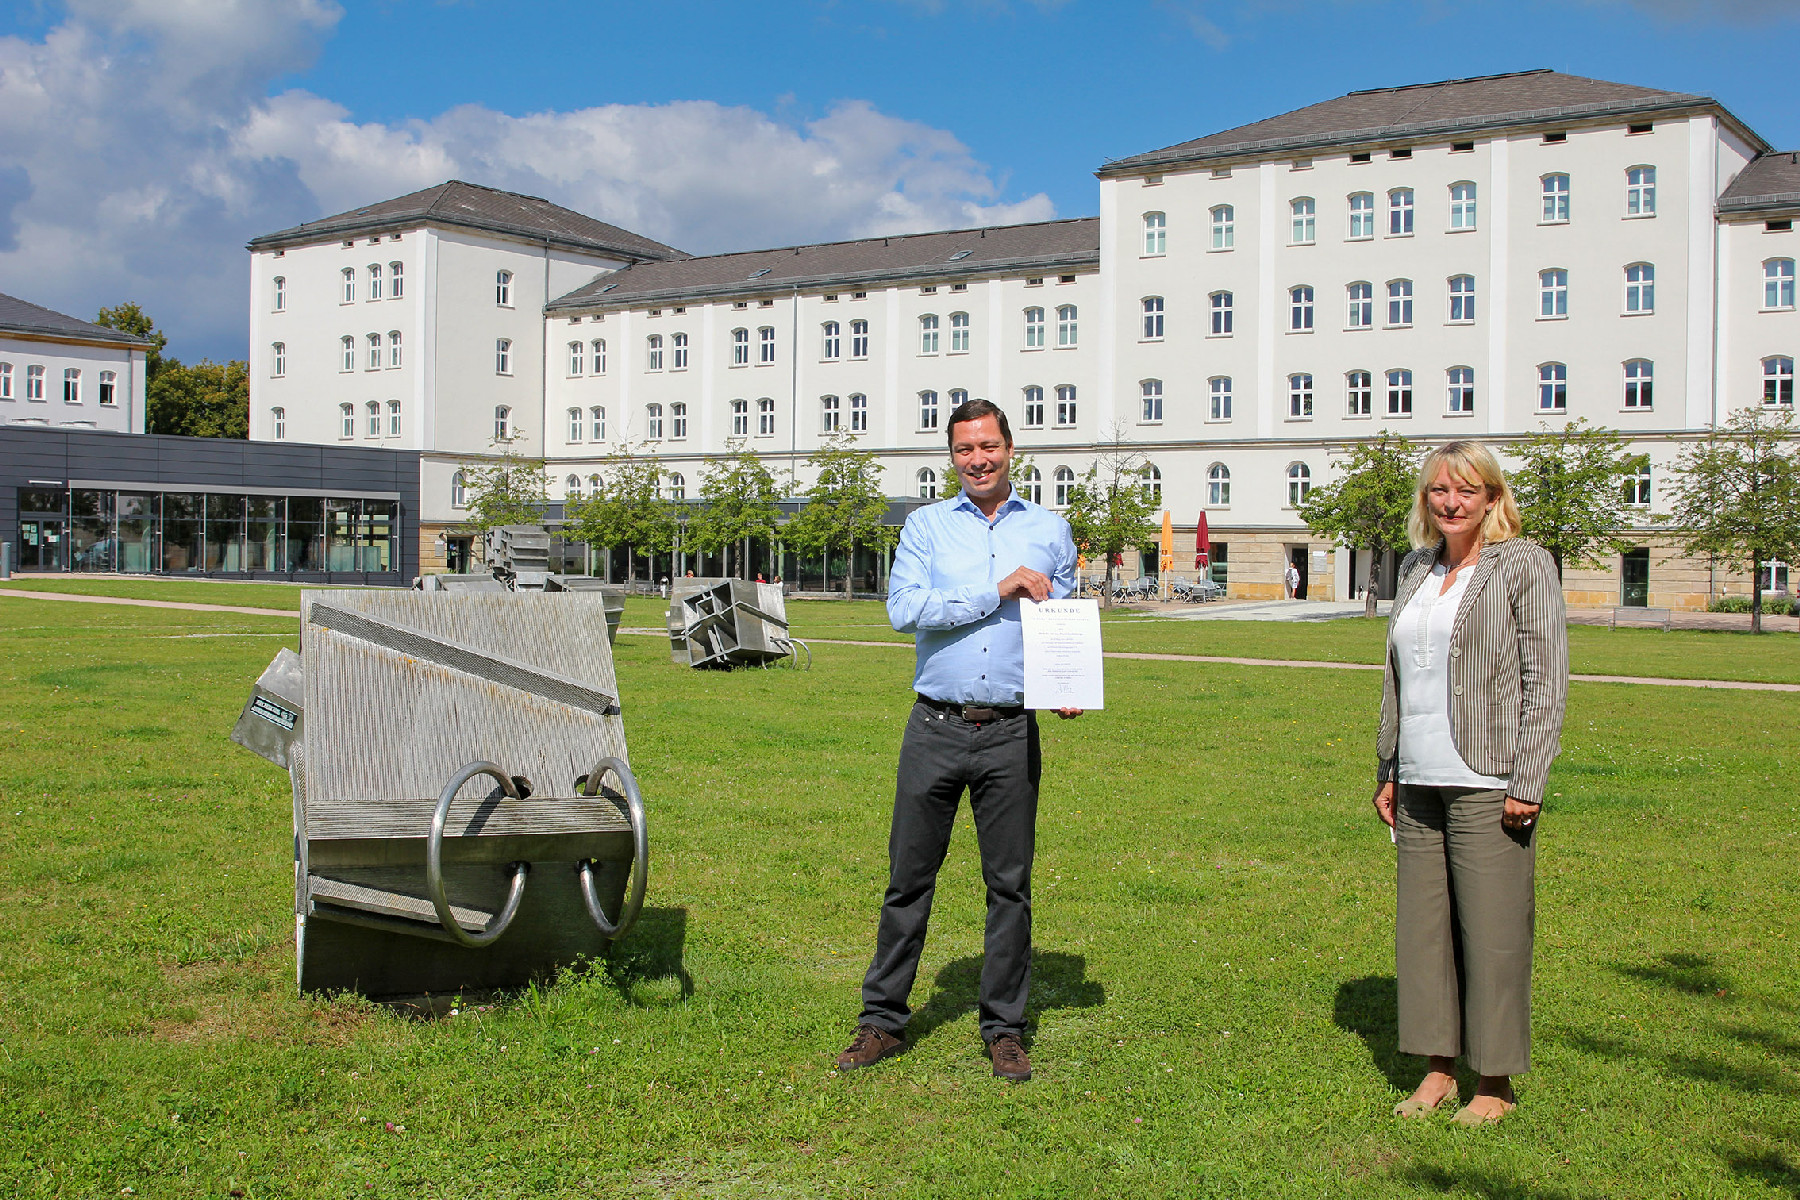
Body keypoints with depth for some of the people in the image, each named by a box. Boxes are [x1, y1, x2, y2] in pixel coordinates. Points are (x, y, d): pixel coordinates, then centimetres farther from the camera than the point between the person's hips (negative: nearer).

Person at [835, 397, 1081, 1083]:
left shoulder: (1050, 530, 12)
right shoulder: (927, 526, 6)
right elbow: (903, 609, -10)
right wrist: (997, 592, -14)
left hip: (1012, 733, 1)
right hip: (936, 728, -1)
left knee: (1010, 884, 6)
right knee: (908, 879, 4)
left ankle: (1004, 1030, 17)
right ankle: (883, 1021, 16)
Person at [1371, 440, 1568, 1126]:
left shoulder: (1523, 566, -4)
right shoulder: (1416, 570, 14)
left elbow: (1546, 678, -8)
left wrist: (1528, 784, -13)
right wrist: (1388, 771, 16)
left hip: (1487, 784, -6)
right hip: (1419, 784, 6)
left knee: (1491, 929, -1)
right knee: (1422, 926, 9)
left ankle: (1497, 1083, 12)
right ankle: (1438, 1069, 21)